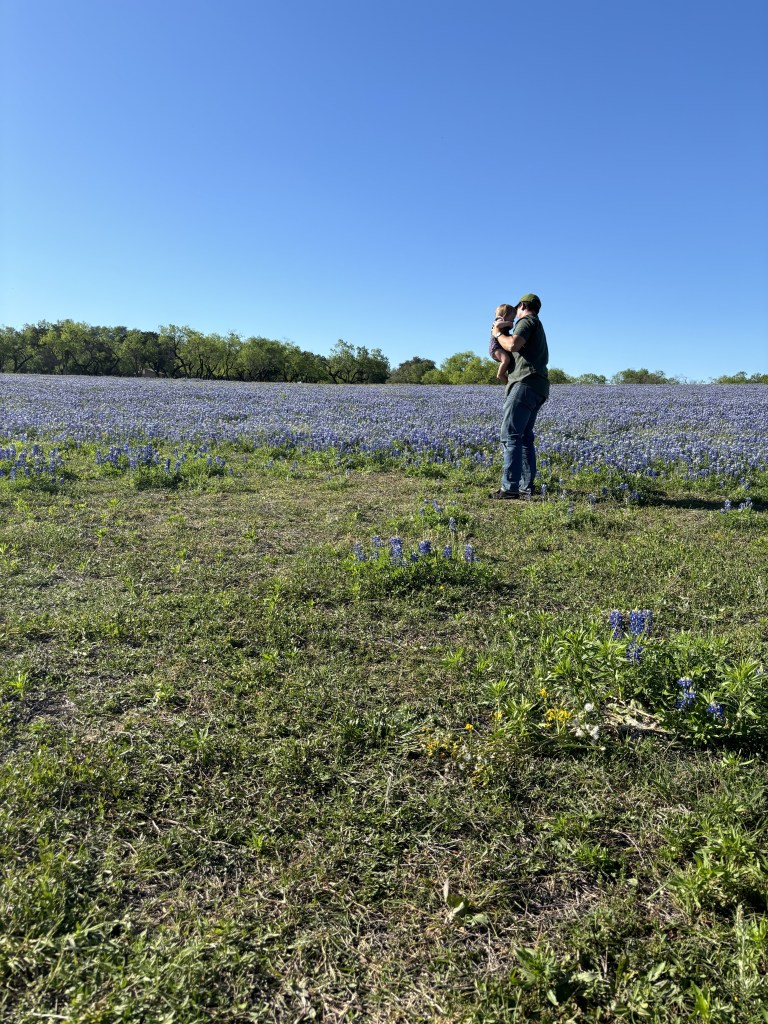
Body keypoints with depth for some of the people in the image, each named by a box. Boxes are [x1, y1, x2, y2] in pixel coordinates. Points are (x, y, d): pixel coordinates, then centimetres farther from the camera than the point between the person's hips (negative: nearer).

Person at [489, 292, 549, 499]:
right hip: (537, 388, 10)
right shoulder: (538, 328, 31)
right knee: (524, 437, 10)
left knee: (510, 435, -15)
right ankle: (526, 488, 7)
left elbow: (513, 345, -16)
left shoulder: (527, 320, 1)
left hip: (526, 384, -10)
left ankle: (510, 488, -21)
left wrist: (498, 334, 2)